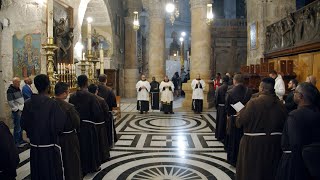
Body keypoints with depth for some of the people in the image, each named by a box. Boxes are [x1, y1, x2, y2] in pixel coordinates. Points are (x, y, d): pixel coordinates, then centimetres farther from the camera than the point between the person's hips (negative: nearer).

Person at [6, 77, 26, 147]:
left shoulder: (18, 89, 14)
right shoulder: (10, 90, -12)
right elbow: (10, 102, -15)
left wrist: (23, 107, 15)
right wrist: (17, 109, -14)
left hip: (21, 110, 8)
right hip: (16, 111, -8)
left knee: (21, 127, 15)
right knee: (17, 127, -5)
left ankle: (20, 140, 26)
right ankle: (16, 142, 4)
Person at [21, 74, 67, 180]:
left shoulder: (28, 103, -4)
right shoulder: (52, 104, -20)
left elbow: (23, 124, 4)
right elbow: (58, 126, -19)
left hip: (34, 147, 5)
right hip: (50, 148, -5)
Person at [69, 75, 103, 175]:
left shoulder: (72, 96, -7)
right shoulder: (91, 96, -20)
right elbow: (98, 113, -20)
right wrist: (93, 119, 1)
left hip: (76, 125, 4)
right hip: (88, 126, -4)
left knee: (79, 146, 17)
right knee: (90, 146, 14)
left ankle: (80, 167, 29)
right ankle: (93, 166, 28)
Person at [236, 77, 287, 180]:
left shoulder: (253, 102, -18)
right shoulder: (280, 104, -5)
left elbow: (240, 122, -15)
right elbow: (284, 124, 4)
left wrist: (240, 113, 4)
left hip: (254, 142, -4)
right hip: (274, 144, 4)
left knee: (251, 171, 13)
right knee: (270, 171, 21)